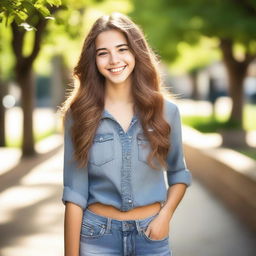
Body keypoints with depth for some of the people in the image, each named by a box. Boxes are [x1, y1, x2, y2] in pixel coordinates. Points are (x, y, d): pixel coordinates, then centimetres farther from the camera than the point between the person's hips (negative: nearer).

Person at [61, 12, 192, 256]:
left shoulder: (165, 110, -2)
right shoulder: (79, 113, -5)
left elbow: (178, 173, 11)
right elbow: (75, 194, -6)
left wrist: (165, 215, -5)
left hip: (151, 235, 1)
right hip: (97, 236, -1)